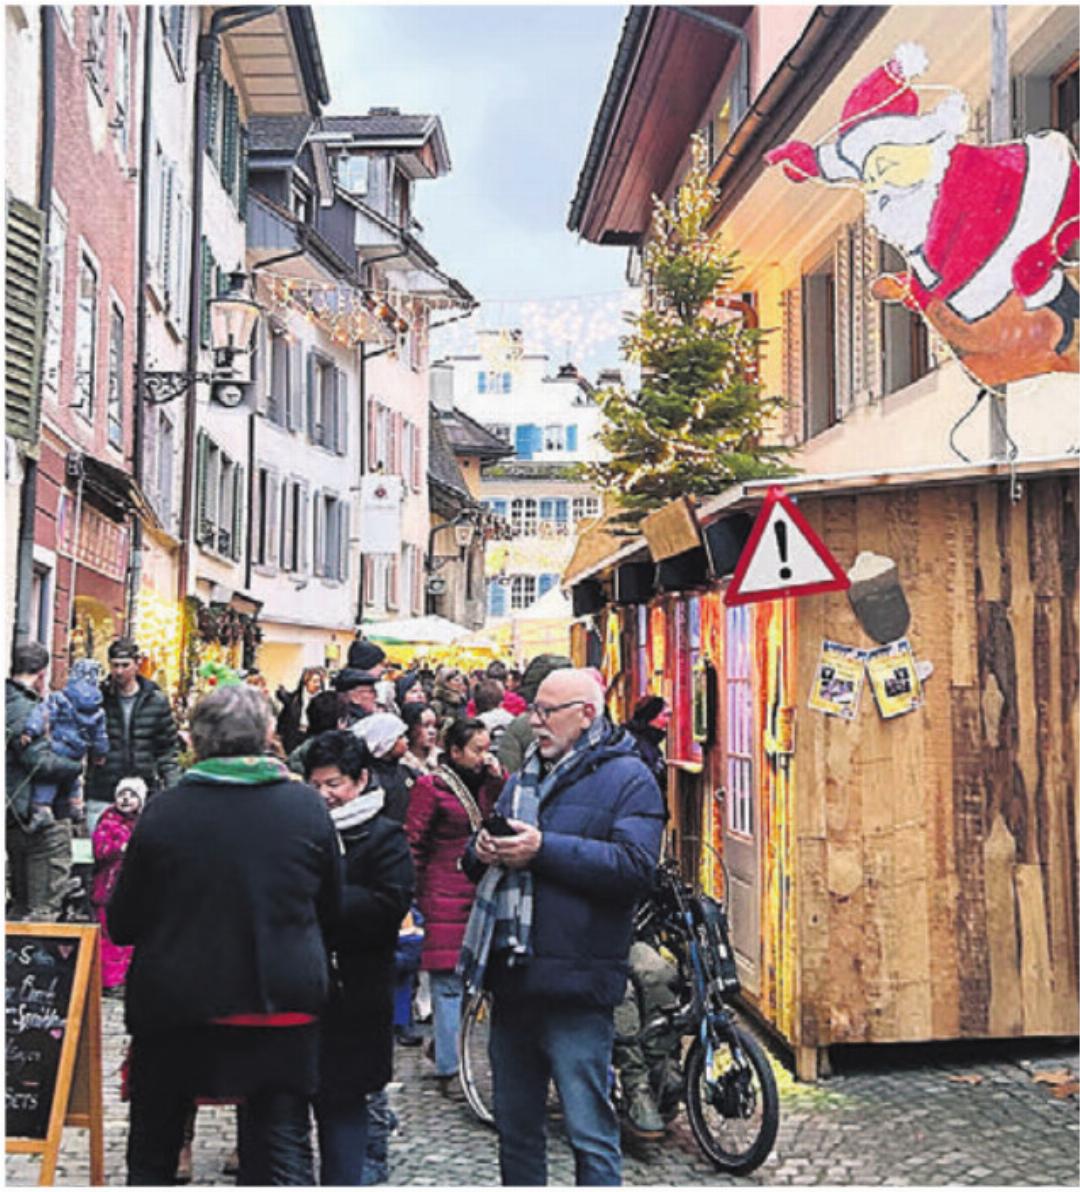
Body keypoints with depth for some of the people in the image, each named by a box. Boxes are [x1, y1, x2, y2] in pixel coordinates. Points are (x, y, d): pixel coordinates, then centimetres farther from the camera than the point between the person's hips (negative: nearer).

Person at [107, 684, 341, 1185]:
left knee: (151, 1153, 19)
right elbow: (330, 912, 5)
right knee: (283, 1151, 9)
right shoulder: (306, 806, -7)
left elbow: (121, 925, -1)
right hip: (282, 1007, 0)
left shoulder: (163, 811, -10)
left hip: (173, 1006, 0)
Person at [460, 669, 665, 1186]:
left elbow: (635, 866, -18)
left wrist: (543, 848, -20)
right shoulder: (523, 779, 18)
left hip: (575, 986, -7)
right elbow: (476, 859, 23)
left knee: (590, 1132, 0)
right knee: (515, 1128, 19)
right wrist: (482, 850, -2)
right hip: (511, 975, 7)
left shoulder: (627, 778, -4)